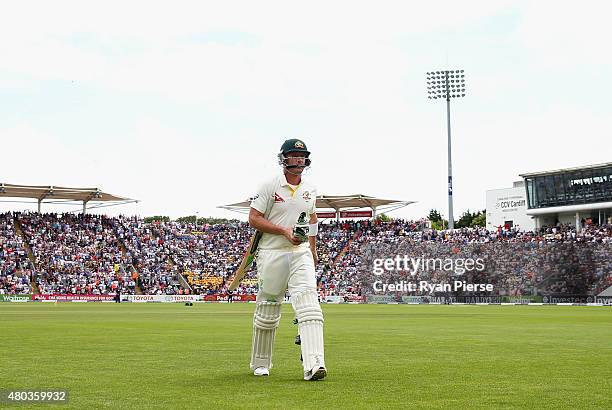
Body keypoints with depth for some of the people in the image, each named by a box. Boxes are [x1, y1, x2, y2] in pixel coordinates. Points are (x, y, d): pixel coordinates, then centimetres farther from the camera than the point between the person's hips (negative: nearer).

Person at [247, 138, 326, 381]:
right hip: (272, 253, -3)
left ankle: (313, 365, -27)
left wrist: (313, 250, 24)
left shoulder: (310, 190, 12)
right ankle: (260, 363, 25)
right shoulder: (270, 187, -4)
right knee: (268, 309, 6)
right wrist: (284, 230, -17)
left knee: (308, 304, -17)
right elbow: (253, 218, -8)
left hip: (301, 253, 3)